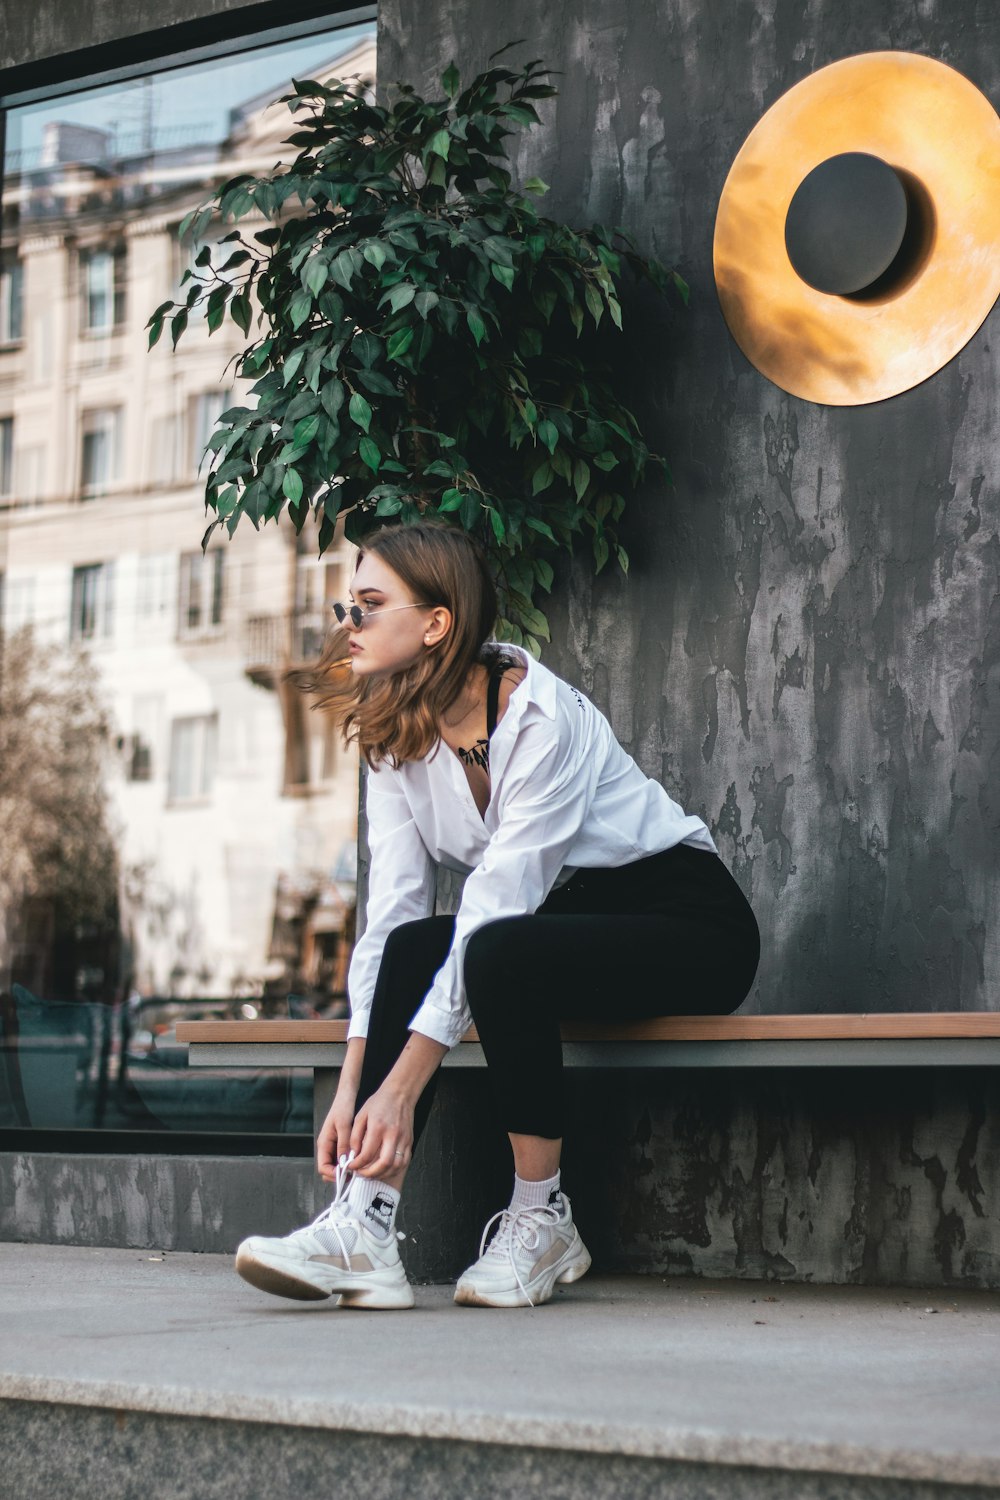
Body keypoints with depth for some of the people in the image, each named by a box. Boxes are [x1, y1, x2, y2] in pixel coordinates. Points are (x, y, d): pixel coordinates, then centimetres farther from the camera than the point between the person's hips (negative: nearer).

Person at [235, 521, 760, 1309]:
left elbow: (493, 911, -29)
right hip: (565, 915, 7)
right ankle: (362, 1225, -27)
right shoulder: (395, 737, -2)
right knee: (412, 950, -21)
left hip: (690, 920, -7)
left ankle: (542, 1219, -18)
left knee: (497, 952, -33)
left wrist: (401, 1088, -32)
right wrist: (350, 1090, -18)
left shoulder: (539, 717, -25)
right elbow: (390, 916, -8)